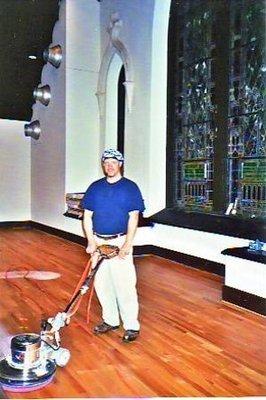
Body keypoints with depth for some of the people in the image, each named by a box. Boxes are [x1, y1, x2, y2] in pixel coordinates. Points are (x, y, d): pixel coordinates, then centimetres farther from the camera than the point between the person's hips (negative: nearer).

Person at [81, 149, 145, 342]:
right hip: (98, 242, 5)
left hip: (120, 242, -4)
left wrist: (127, 244, -14)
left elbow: (133, 217, -6)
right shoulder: (95, 187, 10)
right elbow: (87, 216, 9)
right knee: (101, 283, 10)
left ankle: (131, 326, 5)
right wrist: (91, 242, -2)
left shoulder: (130, 187, -1)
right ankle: (110, 320, 26)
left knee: (124, 284, -6)